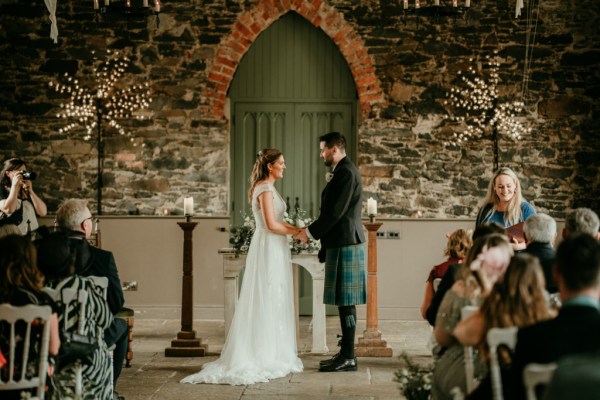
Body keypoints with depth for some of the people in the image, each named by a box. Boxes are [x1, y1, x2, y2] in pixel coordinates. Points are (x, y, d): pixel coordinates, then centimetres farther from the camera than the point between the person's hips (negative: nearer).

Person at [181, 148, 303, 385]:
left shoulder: (266, 188, 16)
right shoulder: (266, 189, -14)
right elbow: (271, 225, -20)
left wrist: (294, 229, 5)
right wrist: (295, 231, -8)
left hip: (272, 250, 10)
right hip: (269, 250, -10)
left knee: (270, 302, 11)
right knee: (267, 301, -5)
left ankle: (269, 355, 15)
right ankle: (264, 357, -1)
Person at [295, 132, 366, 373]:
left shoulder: (346, 172, -14)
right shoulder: (343, 172, 17)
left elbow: (336, 211, -19)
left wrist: (310, 232, -9)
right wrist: (320, 240, 20)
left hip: (345, 245, -10)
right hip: (341, 244, 10)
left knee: (346, 301, -7)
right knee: (344, 302, 11)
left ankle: (348, 358, -3)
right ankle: (345, 354, 16)